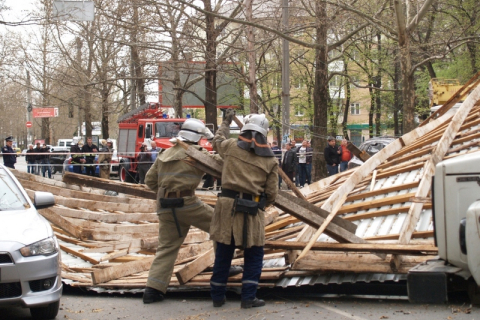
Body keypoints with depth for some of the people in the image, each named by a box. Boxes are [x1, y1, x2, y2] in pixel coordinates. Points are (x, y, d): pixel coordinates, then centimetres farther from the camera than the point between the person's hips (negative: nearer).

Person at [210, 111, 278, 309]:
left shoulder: (232, 147, 3)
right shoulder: (270, 159, 3)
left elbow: (217, 141, 28)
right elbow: (271, 193, 1)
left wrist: (226, 123, 43)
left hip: (228, 205, 2)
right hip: (252, 210, -2)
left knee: (223, 254, 11)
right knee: (253, 256, 11)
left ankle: (217, 296, 20)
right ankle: (248, 297, 6)